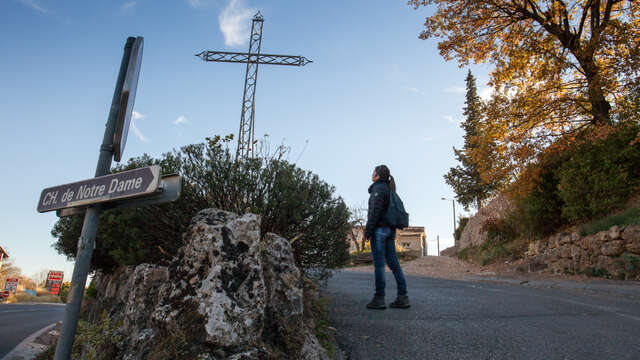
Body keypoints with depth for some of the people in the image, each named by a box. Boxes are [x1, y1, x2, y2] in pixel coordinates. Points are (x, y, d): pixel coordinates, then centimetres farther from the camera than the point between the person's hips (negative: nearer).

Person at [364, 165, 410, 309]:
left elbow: (375, 211, -16)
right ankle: (403, 297, 7)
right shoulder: (389, 190, 18)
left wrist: (367, 231, -14)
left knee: (379, 264, -6)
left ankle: (379, 299, -3)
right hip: (390, 230, 9)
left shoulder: (378, 188, -8)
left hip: (379, 228, -9)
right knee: (394, 263, 7)